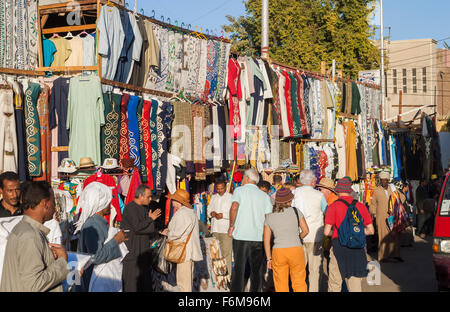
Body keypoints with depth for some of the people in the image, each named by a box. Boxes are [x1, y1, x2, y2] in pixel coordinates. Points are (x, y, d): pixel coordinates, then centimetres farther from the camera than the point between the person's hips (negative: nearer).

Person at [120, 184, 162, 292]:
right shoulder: (130, 208, -13)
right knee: (132, 278, -6)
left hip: (144, 249, 9)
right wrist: (151, 219, -10)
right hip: (131, 250, -8)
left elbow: (152, 229, 14)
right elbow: (137, 228, -22)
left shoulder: (145, 208, 14)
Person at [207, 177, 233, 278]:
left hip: (226, 229, -5)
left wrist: (223, 215, -15)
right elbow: (209, 210, 20)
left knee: (226, 252, -10)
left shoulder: (231, 197, 1)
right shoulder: (213, 197, 20)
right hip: (215, 228, 5)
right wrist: (212, 213, -1)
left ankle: (227, 275, -9)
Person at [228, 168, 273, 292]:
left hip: (240, 236, -2)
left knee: (239, 268, 3)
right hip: (259, 237, 2)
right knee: (256, 270, 10)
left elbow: (234, 207, -16)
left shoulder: (239, 190, 2)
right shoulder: (264, 196, 11)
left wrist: (231, 226, -7)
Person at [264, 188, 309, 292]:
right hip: (296, 250, -1)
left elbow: (266, 240, 6)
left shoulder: (269, 217, 5)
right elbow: (306, 230, 0)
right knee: (299, 283, 6)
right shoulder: (295, 211, 0)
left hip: (278, 252, 1)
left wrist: (269, 258, 12)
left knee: (281, 286, 7)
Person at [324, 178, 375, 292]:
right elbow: (371, 230, 6)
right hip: (357, 249, 3)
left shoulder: (333, 207, -6)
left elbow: (326, 231, -11)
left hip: (339, 247, -3)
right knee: (356, 285, 7)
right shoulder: (360, 206, 4)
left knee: (334, 284, 9)